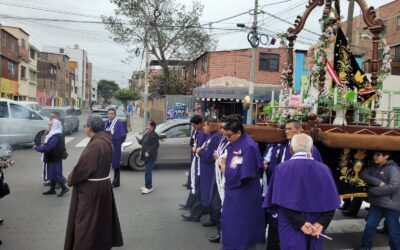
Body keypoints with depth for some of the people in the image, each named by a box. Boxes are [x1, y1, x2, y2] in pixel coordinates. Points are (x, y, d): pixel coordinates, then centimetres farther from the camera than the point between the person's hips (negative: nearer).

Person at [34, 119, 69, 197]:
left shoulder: (56, 137, -25)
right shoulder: (54, 134, 9)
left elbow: (47, 148, -29)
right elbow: (48, 145, 14)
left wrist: (36, 147, -16)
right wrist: (41, 146, -1)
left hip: (54, 159, -10)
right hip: (52, 158, 10)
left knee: (55, 175, 0)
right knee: (52, 174, 17)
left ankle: (64, 188, 11)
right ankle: (52, 189, 27)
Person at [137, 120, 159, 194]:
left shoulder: (154, 135, -16)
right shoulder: (147, 134, 14)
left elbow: (155, 145, -21)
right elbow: (143, 142, 24)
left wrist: (148, 152, -24)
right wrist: (139, 141, 5)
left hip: (150, 156, -10)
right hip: (146, 156, 10)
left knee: (148, 171, -8)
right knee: (147, 171, 17)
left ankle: (149, 187, 0)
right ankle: (147, 185, 27)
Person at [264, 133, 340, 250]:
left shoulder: (282, 168, -9)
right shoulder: (323, 169, 1)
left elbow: (283, 202, -17)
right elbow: (332, 203, -4)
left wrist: (301, 224, -14)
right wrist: (320, 223, -8)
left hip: (292, 229, -3)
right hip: (315, 230, 3)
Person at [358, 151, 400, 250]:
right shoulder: (373, 167, 8)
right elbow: (362, 174, -5)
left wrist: (373, 190, -15)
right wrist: (378, 182, -19)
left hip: (391, 205, -6)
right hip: (376, 203, 6)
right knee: (369, 226, 9)